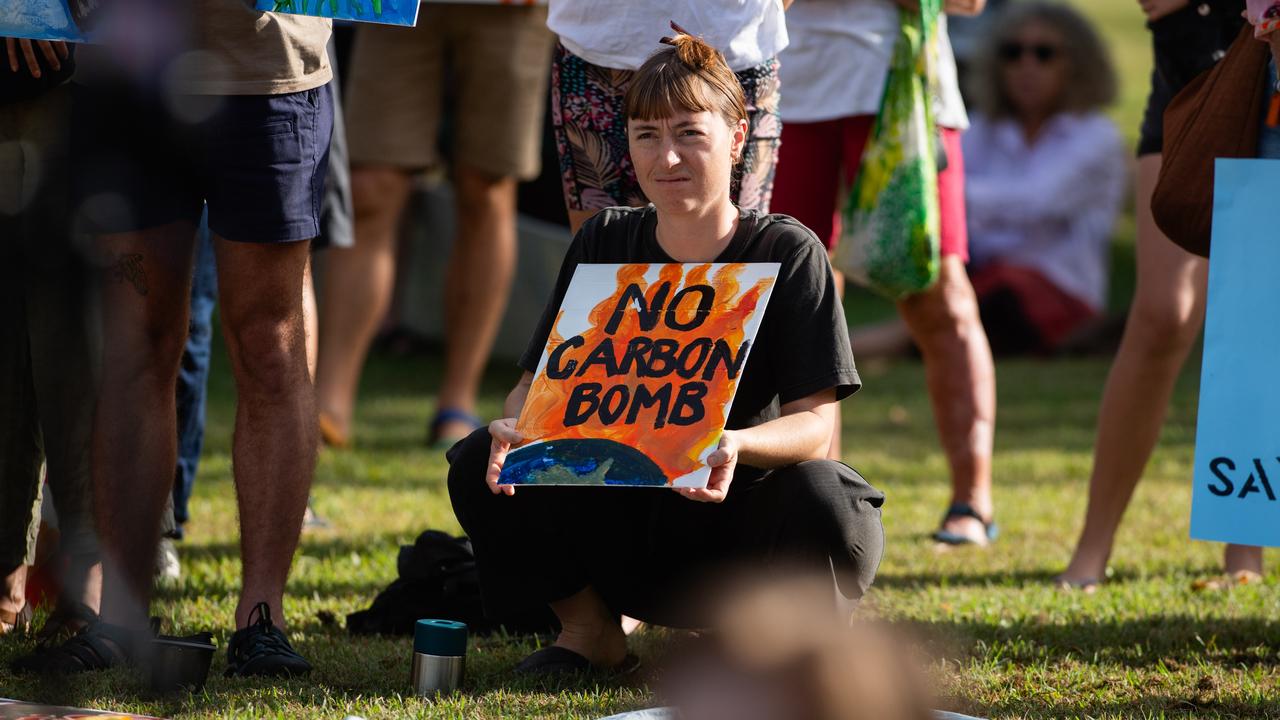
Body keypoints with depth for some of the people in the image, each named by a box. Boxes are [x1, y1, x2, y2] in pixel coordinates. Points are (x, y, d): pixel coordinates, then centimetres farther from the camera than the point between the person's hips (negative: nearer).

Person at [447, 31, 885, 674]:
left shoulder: (789, 254, -10)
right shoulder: (605, 242, 2)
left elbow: (814, 422, -17)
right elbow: (538, 381, 0)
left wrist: (738, 446, -40)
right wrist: (518, 428, -26)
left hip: (734, 528, -3)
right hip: (618, 519, 3)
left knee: (825, 502, -36)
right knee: (481, 465, -19)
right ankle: (590, 629, 5)